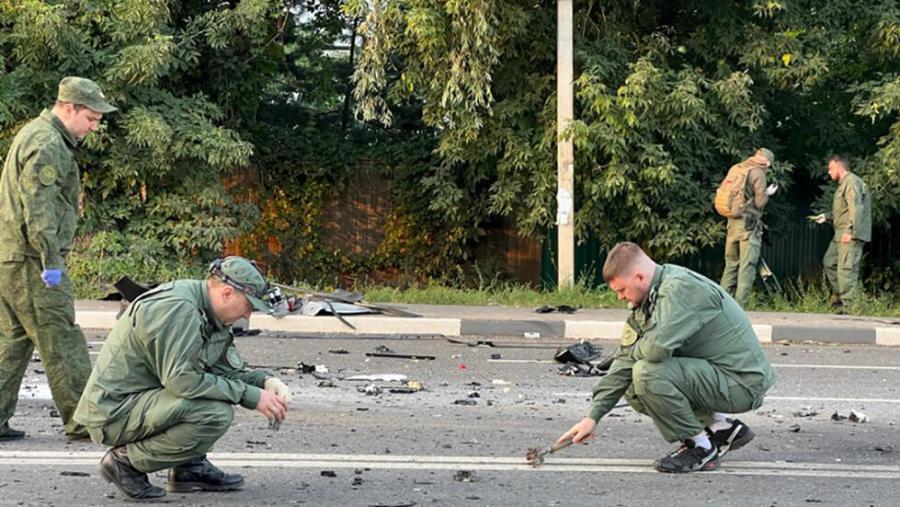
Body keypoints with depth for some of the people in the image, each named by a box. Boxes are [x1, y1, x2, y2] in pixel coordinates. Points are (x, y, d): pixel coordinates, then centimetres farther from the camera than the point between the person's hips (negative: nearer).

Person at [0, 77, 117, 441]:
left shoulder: (34, 134, 20)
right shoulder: (47, 145, -14)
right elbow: (38, 208, -21)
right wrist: (51, 261, -20)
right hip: (30, 260, -10)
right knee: (61, 342, -4)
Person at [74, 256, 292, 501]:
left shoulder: (208, 313, 8)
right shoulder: (178, 307, -22)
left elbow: (230, 369, 15)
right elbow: (181, 380, -27)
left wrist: (266, 381, -5)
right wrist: (251, 396, -22)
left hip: (143, 396, 10)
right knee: (217, 414, -24)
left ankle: (189, 467, 10)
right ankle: (127, 461, -10)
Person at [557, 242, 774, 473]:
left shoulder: (681, 288, -22)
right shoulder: (649, 300, 7)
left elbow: (657, 347, -35)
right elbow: (625, 359, 7)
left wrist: (635, 350, -9)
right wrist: (593, 416, 4)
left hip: (743, 382, -10)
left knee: (648, 373, -24)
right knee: (634, 392, 12)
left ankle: (701, 448, -7)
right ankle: (722, 427, 15)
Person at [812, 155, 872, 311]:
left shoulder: (851, 182, -11)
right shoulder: (843, 183, 21)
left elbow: (856, 208, -21)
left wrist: (850, 231, -25)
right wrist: (827, 216, 23)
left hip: (850, 235, -11)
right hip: (841, 234, 11)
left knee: (846, 268, -11)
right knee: (829, 262, 16)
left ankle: (848, 305, -10)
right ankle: (838, 294, 22)